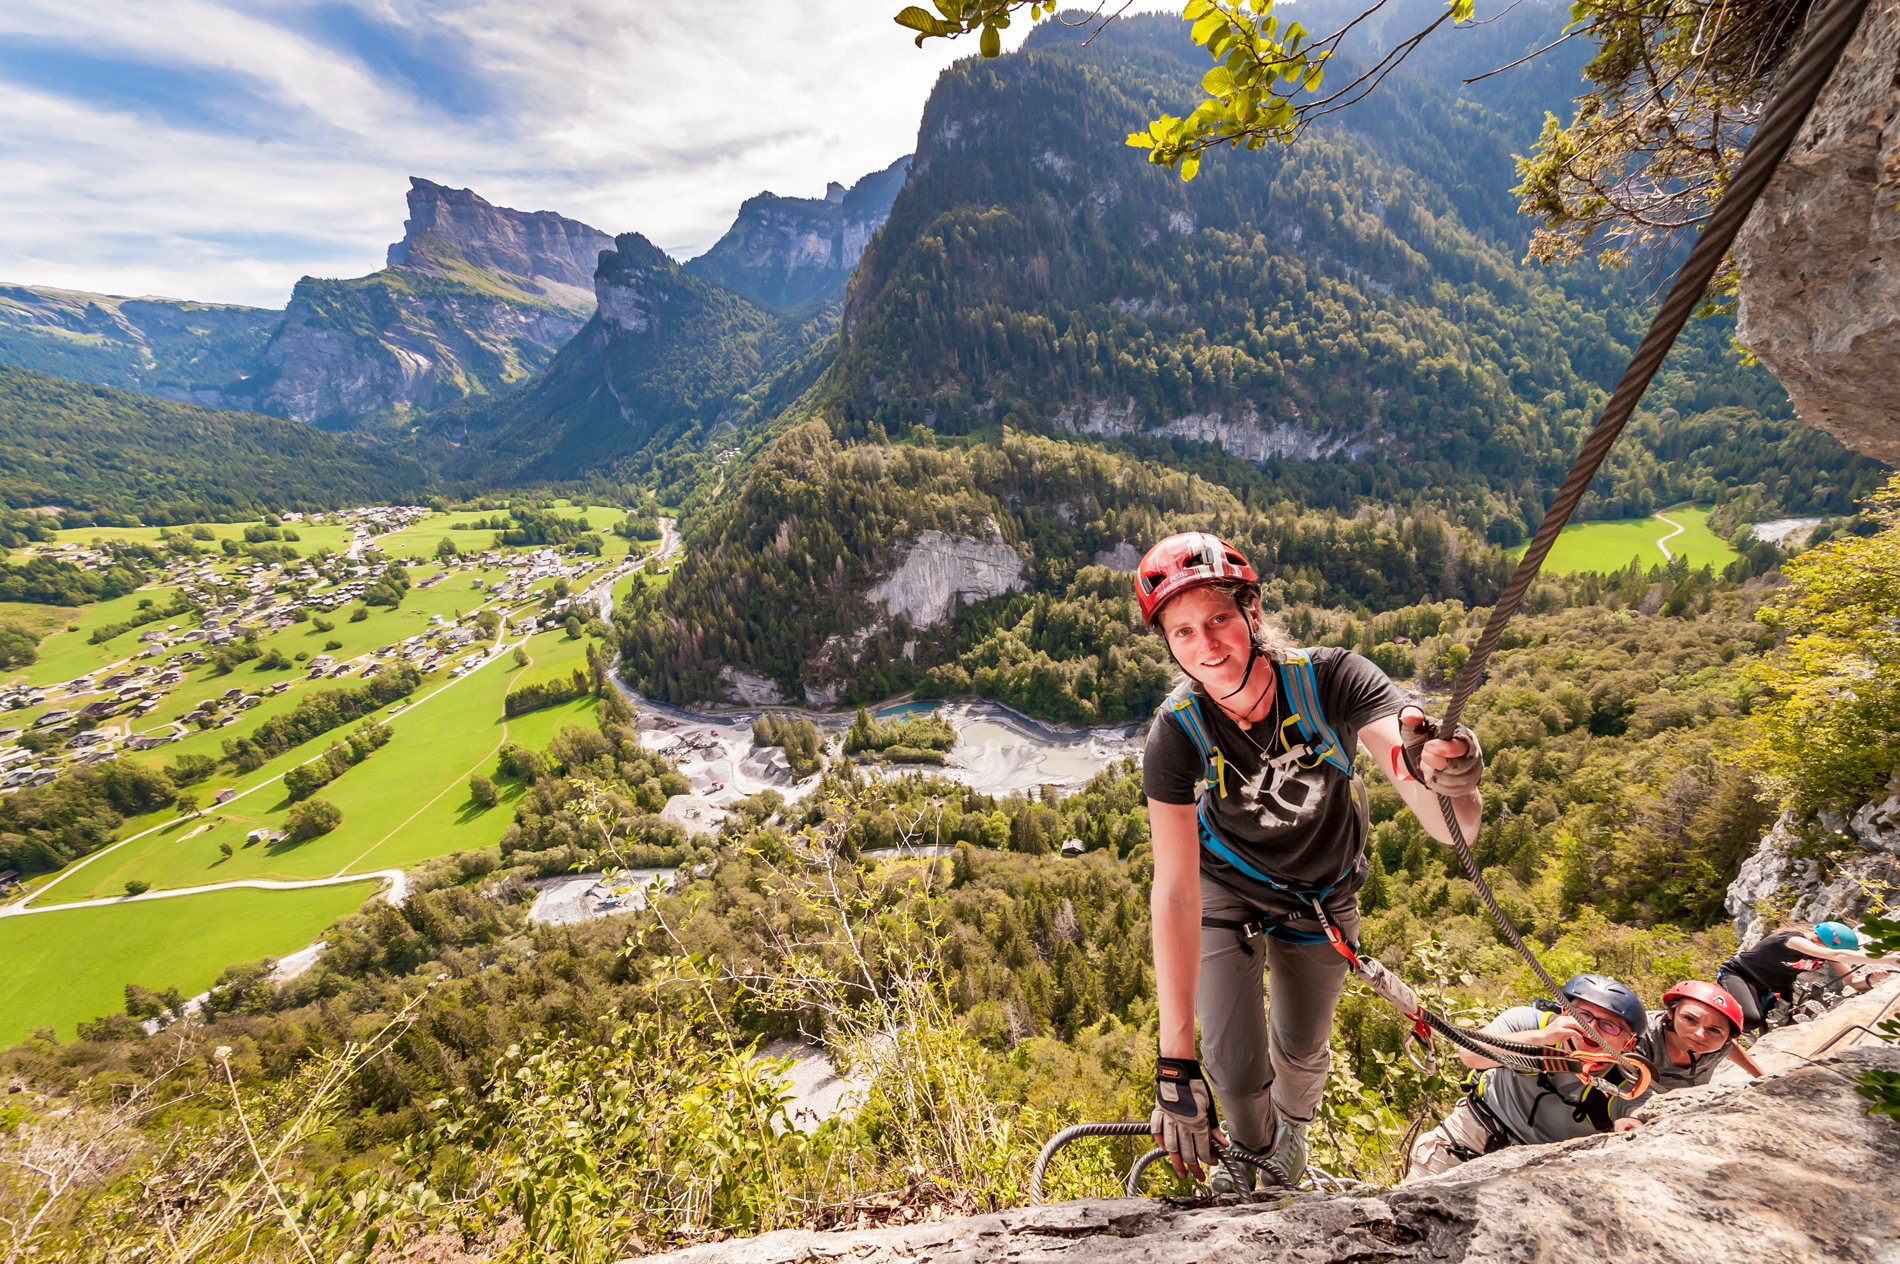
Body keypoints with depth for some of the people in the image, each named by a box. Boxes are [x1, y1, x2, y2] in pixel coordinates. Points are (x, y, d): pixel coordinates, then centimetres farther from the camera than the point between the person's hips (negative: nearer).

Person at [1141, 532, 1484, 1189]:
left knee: (1302, 1048, 18)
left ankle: (1293, 1127, 57)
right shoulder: (1177, 733, -32)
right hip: (1228, 886, -1)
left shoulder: (1332, 680, -33)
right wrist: (1176, 1064, -34)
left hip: (1324, 893, 1)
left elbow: (1454, 827, -40)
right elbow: (1174, 892, -32)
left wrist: (1441, 780, -65)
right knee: (1235, 1066, -3)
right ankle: (1252, 1143, 37)